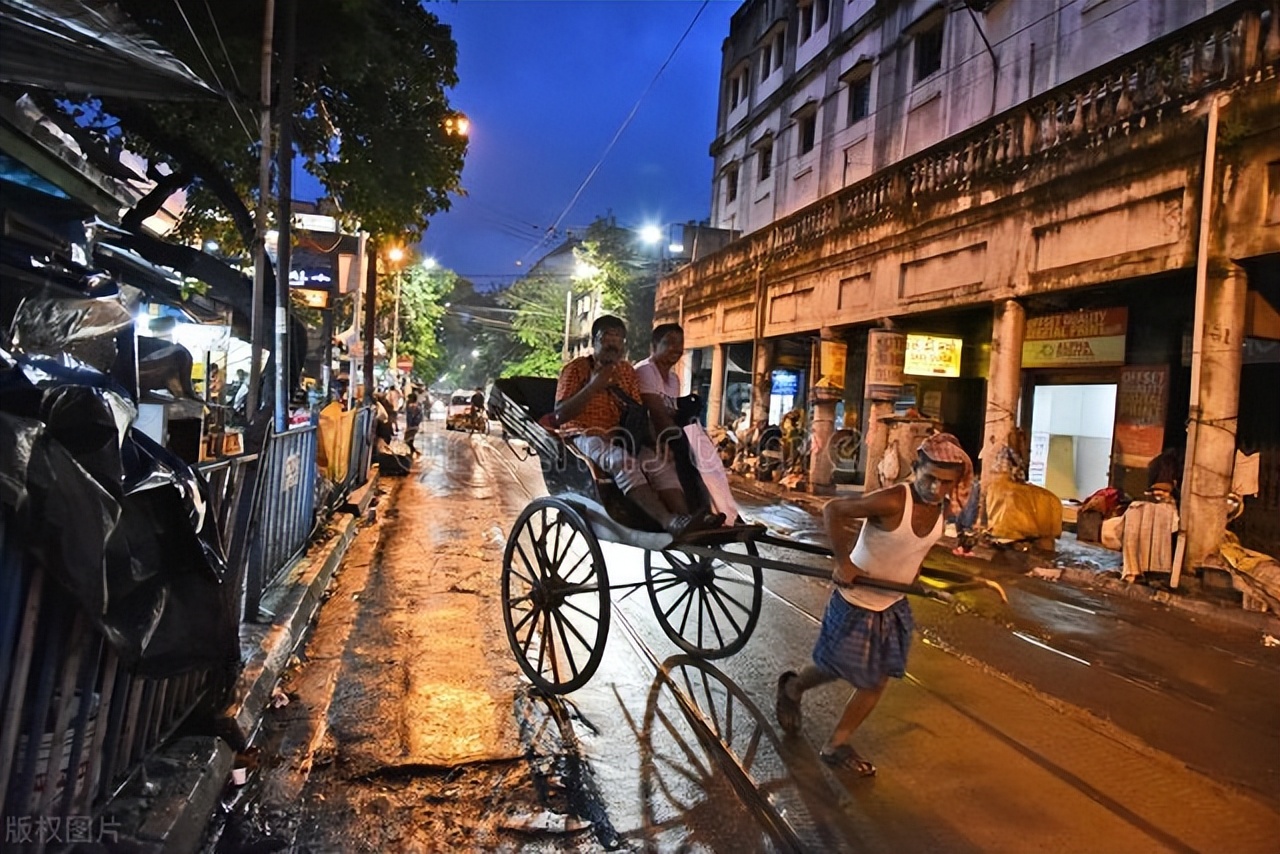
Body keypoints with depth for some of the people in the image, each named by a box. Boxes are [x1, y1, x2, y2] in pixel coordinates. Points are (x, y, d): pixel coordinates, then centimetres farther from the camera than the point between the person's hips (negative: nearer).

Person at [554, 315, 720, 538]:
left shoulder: (627, 371, 14)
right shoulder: (576, 369, -1)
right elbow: (560, 415, -12)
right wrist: (592, 386, -19)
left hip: (617, 436, 6)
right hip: (583, 436, -6)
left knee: (659, 462, -22)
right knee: (622, 460, -36)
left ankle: (687, 517, -37)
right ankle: (669, 521, -51)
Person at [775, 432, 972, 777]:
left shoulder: (940, 508, -6)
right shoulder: (891, 501, -30)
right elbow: (832, 510, -27)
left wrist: (912, 570, 7)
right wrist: (843, 562, -27)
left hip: (893, 605, 7)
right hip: (856, 600, -7)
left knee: (876, 681, 10)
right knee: (834, 667, 10)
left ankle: (837, 745, 25)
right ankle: (792, 687, 41)